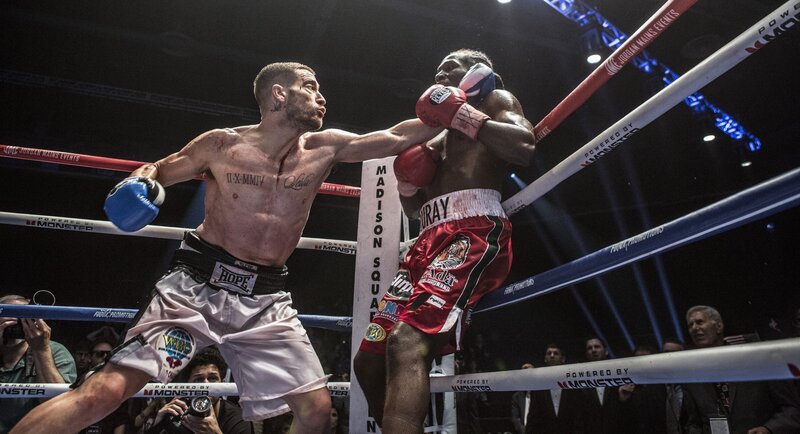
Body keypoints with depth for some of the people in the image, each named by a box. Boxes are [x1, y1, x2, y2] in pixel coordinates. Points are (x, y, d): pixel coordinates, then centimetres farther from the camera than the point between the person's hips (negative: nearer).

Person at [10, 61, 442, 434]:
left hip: (265, 298, 3)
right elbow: (158, 169, 12)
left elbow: (396, 138, 4)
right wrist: (139, 184, -10)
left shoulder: (325, 148, 5)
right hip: (197, 284, -2)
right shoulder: (222, 144, -1)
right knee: (104, 393, -14)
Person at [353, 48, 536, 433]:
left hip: (475, 230, -8)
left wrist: (464, 115, -2)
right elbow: (415, 209, 35)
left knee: (407, 343, -31)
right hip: (431, 239, 8)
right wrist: (407, 183, 14)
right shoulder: (441, 141, 35)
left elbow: (524, 147, -7)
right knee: (369, 360, 3)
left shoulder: (496, 100, 16)